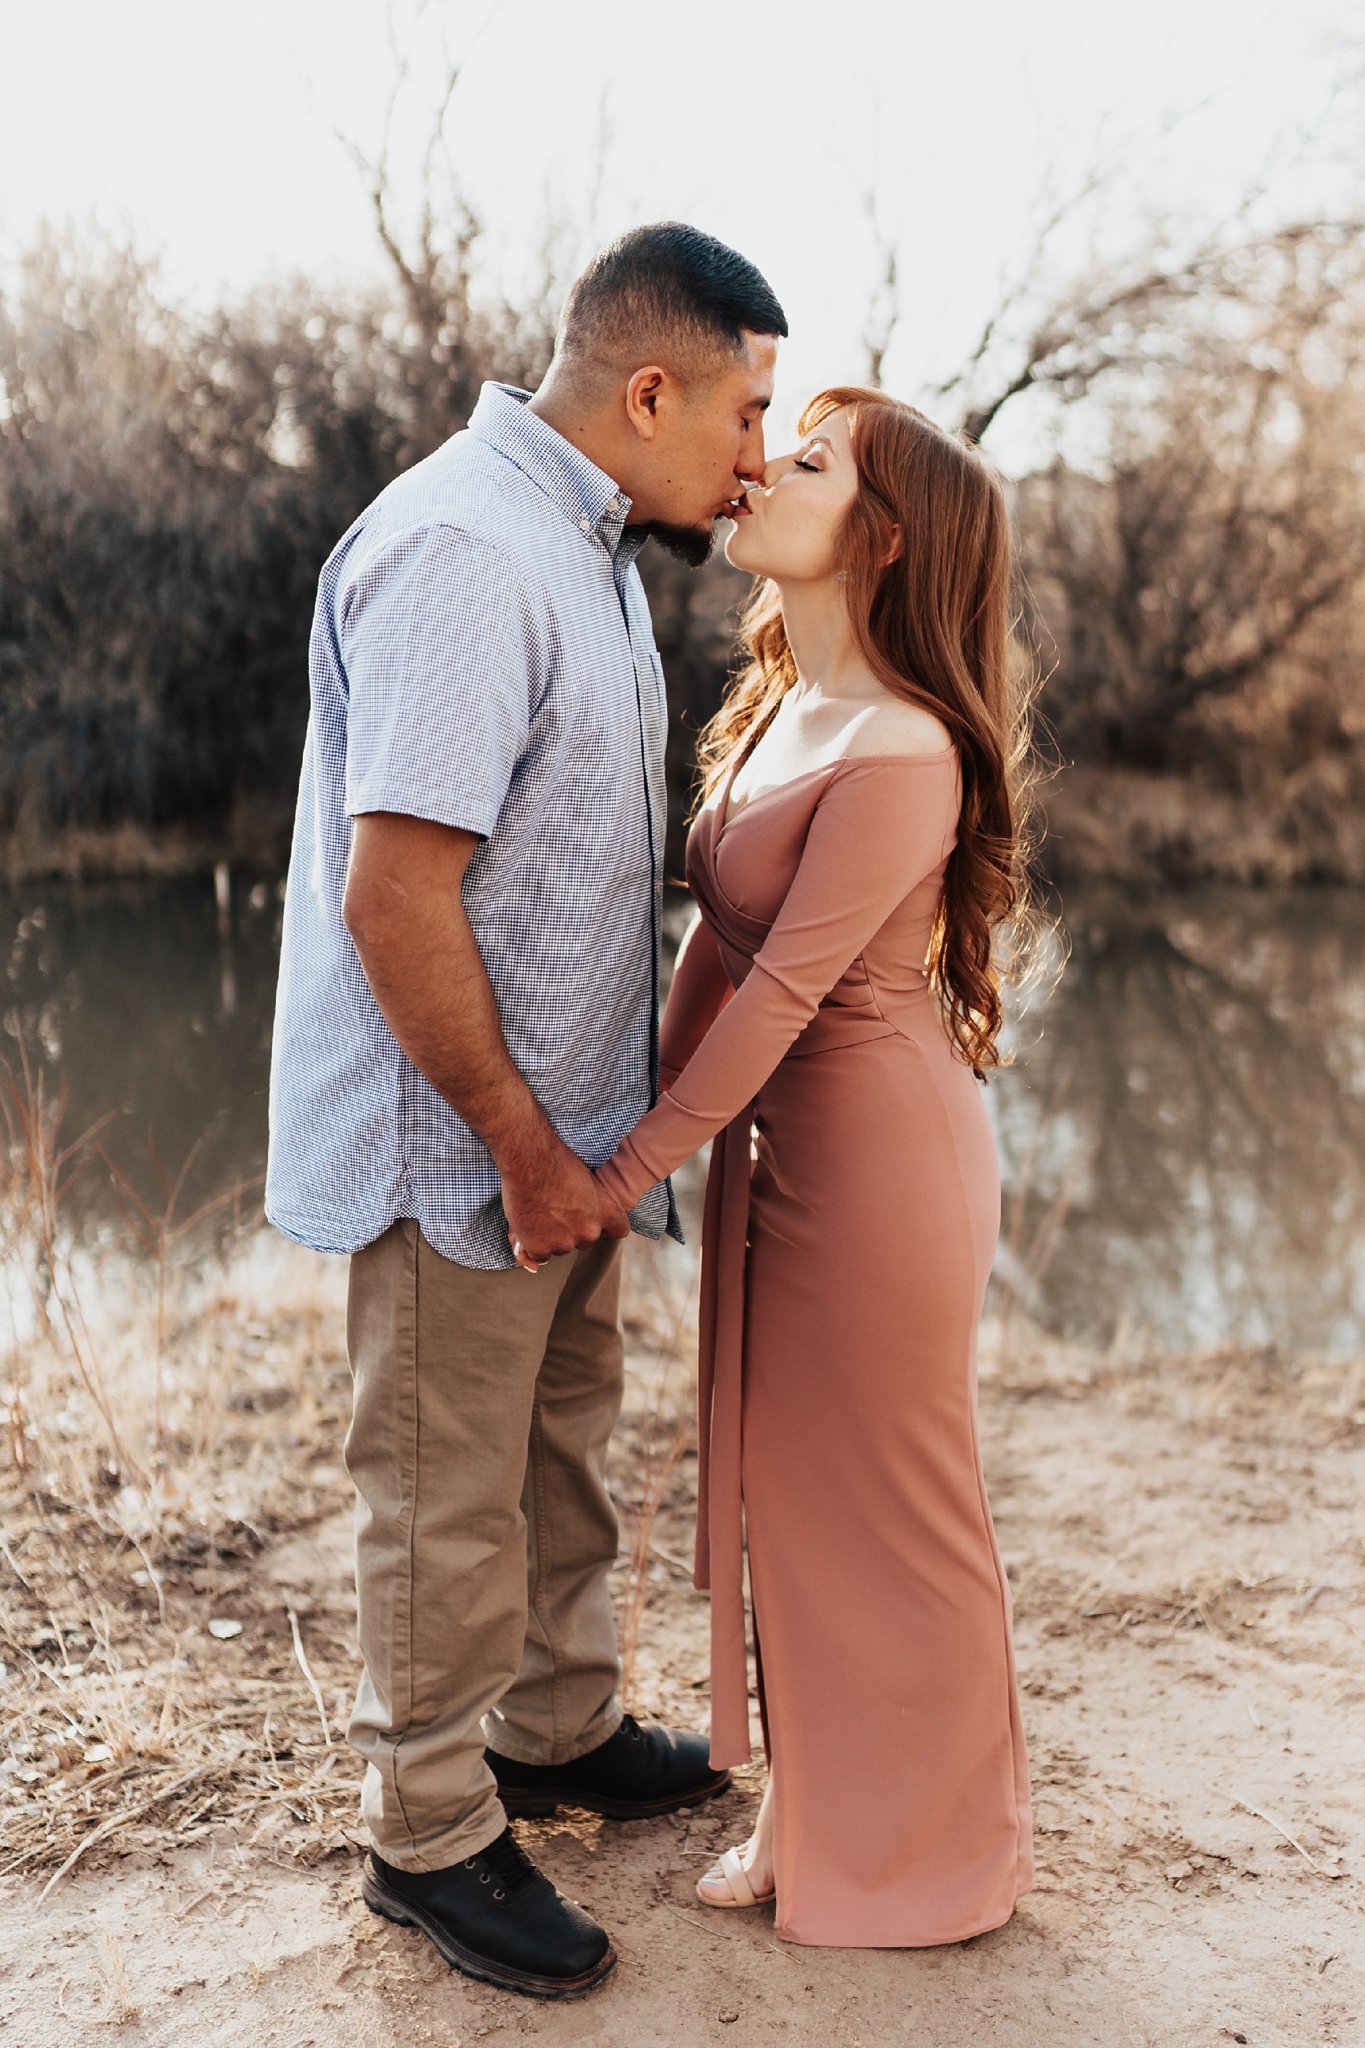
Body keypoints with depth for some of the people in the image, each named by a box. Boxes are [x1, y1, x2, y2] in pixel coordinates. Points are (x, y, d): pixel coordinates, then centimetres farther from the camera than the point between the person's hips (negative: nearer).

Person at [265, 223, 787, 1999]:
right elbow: (395, 893, -27)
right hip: (462, 1143, -10)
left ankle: (562, 1733, 41)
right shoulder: (463, 551, -22)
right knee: (448, 1504, 5)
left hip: (565, 1124, 10)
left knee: (561, 1450, 22)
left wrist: (582, 1131, 16)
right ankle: (431, 1835, 23)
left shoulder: (586, 539, 12)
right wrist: (520, 1141, -20)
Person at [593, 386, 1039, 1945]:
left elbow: (782, 991, -22)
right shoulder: (776, 711, 6)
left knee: (884, 1504, 8)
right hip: (777, 1138, 9)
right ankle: (812, 1814, 38)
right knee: (782, 1484, 18)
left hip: (876, 1147, -9)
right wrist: (650, 1112, 6)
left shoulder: (899, 751, -23)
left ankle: (926, 1858, 31)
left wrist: (626, 1172, -16)